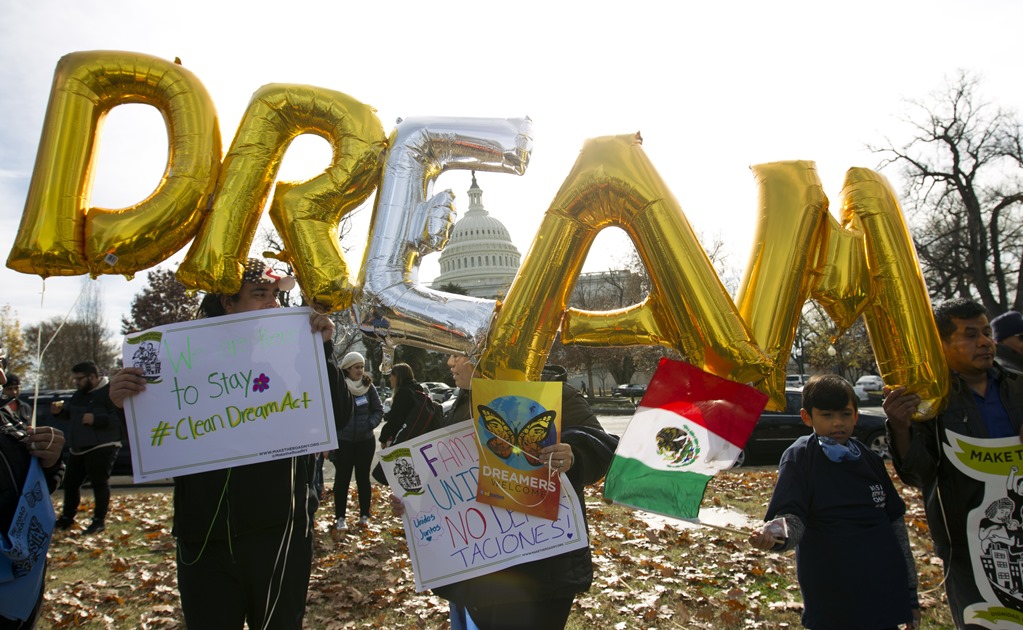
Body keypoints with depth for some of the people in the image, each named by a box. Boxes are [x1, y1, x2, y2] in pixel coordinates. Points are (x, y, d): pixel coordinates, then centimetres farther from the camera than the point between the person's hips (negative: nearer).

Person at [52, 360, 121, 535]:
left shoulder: (109, 391, -14)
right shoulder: (79, 394, 14)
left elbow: (119, 418, -23)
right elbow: (71, 412, 28)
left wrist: (96, 419, -27)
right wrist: (60, 410, 7)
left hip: (101, 448, -9)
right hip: (78, 449, 9)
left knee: (100, 484, -3)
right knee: (70, 483, 15)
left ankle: (99, 520, 7)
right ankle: (67, 518, 30)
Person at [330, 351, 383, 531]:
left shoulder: (369, 387, 0)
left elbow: (379, 410, 7)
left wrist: (370, 423, -9)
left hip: (366, 440, 2)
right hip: (343, 441, -2)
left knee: (363, 477, 11)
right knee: (342, 479, 5)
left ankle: (364, 515, 21)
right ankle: (340, 517, 15)